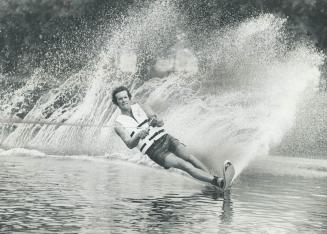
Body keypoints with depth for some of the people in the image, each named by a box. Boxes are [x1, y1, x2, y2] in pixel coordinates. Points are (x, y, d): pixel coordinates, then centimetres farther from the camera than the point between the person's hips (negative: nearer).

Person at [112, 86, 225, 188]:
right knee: (184, 164, -23)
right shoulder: (119, 124, 4)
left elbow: (161, 122, 11)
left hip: (164, 137, 5)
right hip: (154, 150, -5)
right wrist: (138, 135, -30)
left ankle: (213, 178, -28)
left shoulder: (138, 107, 16)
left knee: (189, 157, -20)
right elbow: (129, 144, -9)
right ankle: (217, 182, -35)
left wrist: (156, 121, -13)